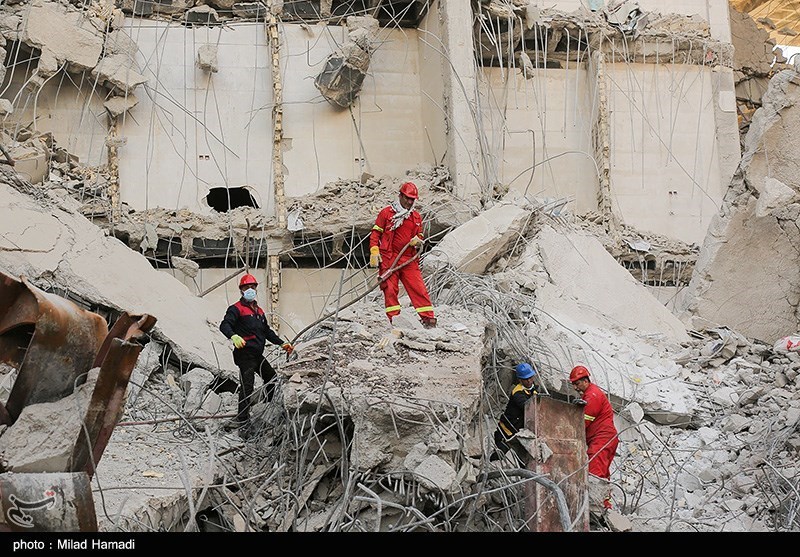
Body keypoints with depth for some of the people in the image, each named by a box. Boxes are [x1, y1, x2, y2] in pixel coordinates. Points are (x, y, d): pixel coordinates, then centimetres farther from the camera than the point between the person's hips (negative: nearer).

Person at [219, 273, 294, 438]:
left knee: (272, 378, 19)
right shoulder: (236, 309, -4)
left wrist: (282, 343, 24)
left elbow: (267, 331, 30)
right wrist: (233, 336, -40)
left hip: (258, 355, 9)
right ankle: (242, 422, -15)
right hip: (245, 353, -9)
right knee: (247, 386, -15)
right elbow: (224, 325, -19)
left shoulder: (258, 311, 22)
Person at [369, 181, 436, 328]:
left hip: (409, 259, 3)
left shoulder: (416, 217, 16)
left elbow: (419, 235, 26)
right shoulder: (386, 212, 4)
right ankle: (394, 319, -1)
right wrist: (374, 251, -7)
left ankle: (428, 318, -5)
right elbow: (375, 233, 5)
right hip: (389, 258, -3)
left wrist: (418, 241, 1)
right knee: (390, 289, -6)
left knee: (418, 288, -5)